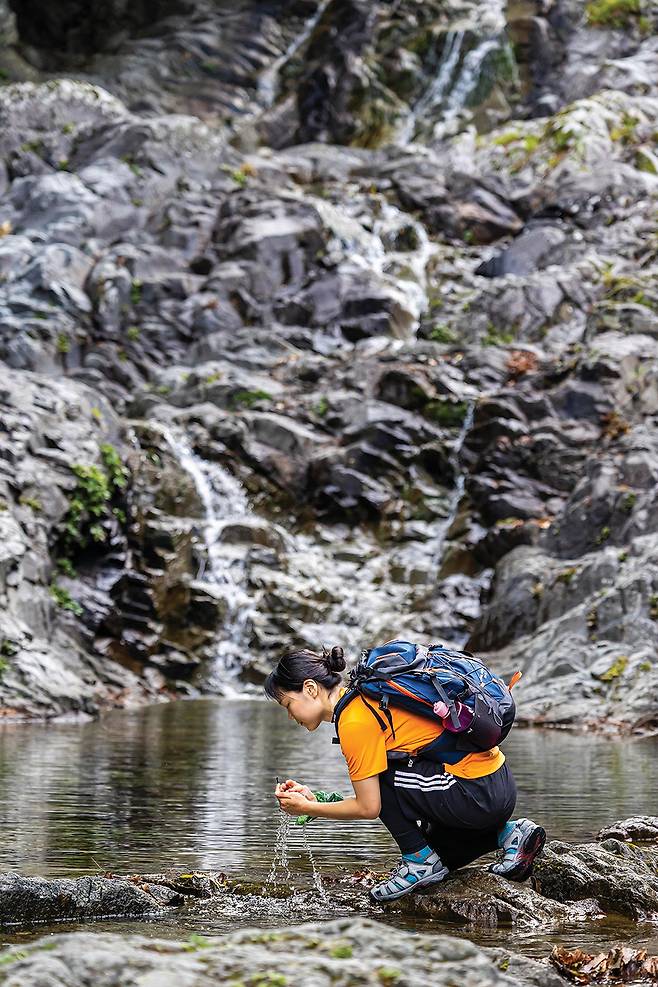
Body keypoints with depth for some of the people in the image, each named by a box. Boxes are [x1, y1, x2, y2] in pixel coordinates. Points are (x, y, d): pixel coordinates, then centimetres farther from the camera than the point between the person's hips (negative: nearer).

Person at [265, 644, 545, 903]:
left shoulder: (354, 722, -15)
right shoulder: (365, 699, 14)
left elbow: (368, 807, -12)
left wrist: (307, 808, -1)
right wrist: (312, 799, 10)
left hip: (478, 794, -10)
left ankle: (421, 862, -1)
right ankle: (509, 833, 15)